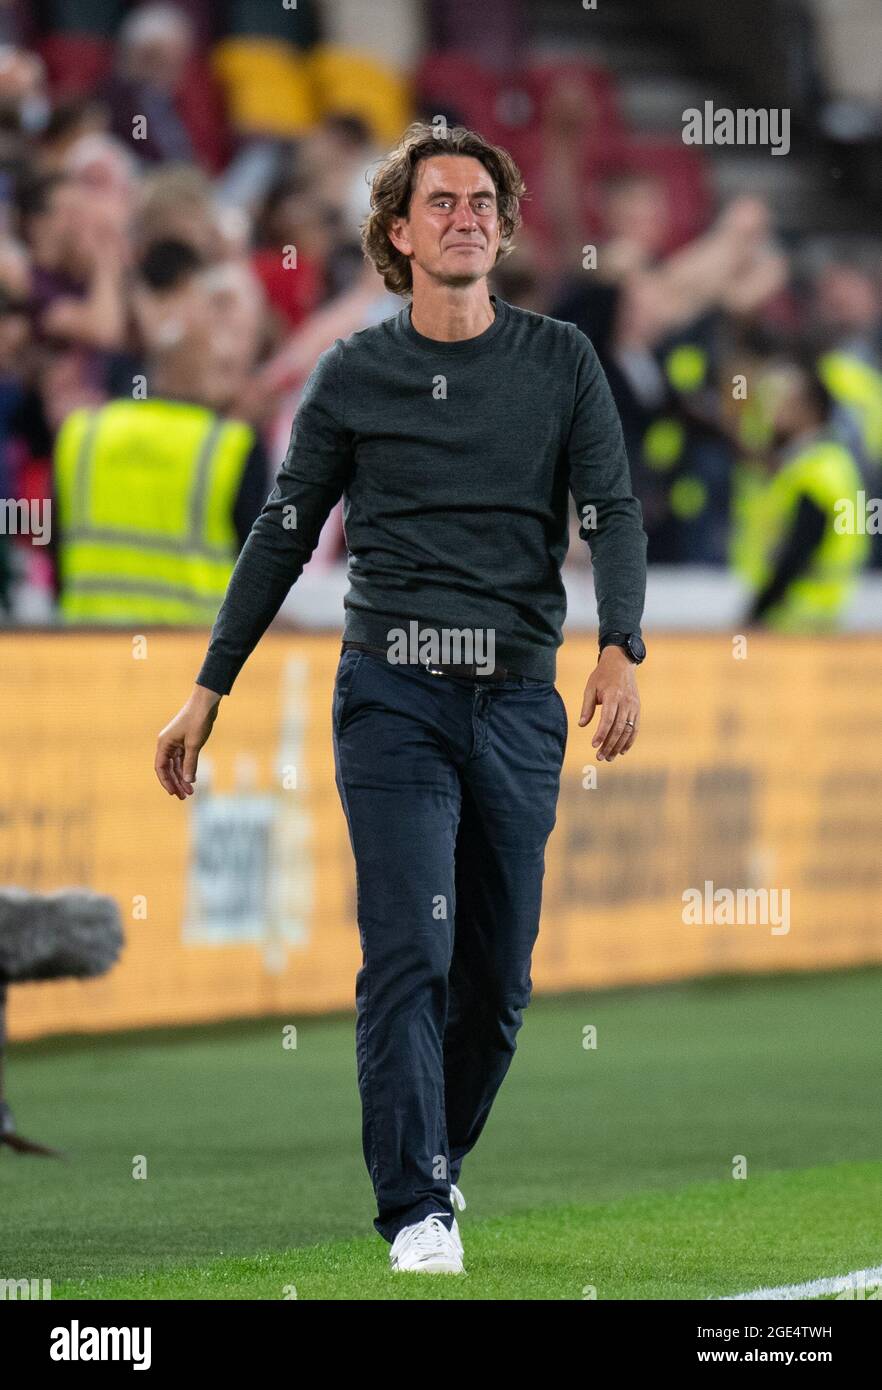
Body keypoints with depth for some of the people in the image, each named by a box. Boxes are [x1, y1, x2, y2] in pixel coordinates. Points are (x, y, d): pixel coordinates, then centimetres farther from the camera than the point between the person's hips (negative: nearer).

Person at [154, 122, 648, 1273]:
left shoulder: (561, 361, 7)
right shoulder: (353, 376, 5)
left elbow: (613, 512, 1)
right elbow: (283, 535, 11)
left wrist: (621, 650, -17)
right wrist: (208, 692, 9)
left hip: (519, 700, 2)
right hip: (393, 692, -2)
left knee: (498, 975, 5)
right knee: (409, 954, -13)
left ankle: (437, 1151, 28)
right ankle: (418, 1211, -15)